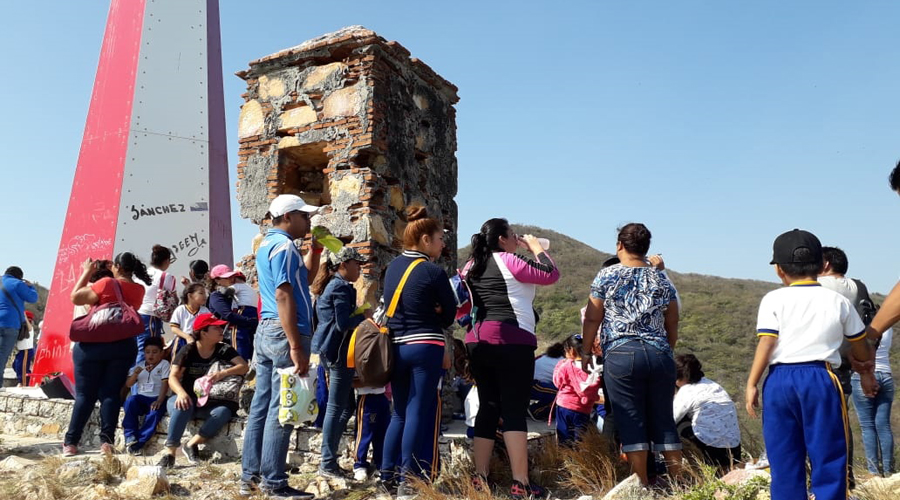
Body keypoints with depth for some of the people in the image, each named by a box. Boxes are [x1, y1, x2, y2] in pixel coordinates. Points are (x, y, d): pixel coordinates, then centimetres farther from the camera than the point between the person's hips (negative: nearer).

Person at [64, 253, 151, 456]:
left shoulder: (107, 284, -11)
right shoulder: (139, 290, 5)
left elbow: (75, 298, -6)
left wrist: (87, 272, 1)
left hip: (93, 344, -3)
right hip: (124, 346, 3)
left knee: (85, 395, 4)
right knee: (111, 393, 4)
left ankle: (71, 442, 9)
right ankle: (107, 440, -4)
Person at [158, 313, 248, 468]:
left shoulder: (224, 350, 3)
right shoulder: (188, 350, -1)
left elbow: (244, 367, -9)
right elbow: (173, 376, -10)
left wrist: (224, 373, -27)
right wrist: (181, 393, -31)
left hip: (210, 403, 1)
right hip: (188, 398, -1)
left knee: (223, 412, -31)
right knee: (182, 406, -36)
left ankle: (191, 444, -16)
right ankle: (169, 453, -32)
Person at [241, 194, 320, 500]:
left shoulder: (268, 243, 19)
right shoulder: (284, 246, -12)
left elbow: (306, 279, 27)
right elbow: (284, 296, -21)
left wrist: (315, 248, 17)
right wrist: (296, 346, -24)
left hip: (266, 331, 10)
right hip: (284, 333, -10)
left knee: (262, 406, 12)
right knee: (281, 410, -4)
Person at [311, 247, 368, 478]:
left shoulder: (330, 286, 17)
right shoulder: (342, 287, -13)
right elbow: (344, 323, -22)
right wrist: (364, 315, -8)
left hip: (329, 350, 10)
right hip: (340, 351, -10)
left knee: (347, 405, 16)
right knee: (336, 408, -4)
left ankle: (329, 452, 22)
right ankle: (328, 465, 3)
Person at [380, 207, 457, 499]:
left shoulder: (392, 267, 9)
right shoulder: (433, 271, -11)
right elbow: (450, 313, -3)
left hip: (396, 347, 7)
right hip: (425, 348, -7)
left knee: (400, 412, 16)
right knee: (418, 414, -1)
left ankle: (389, 475, 19)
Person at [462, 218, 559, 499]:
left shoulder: (472, 265, 15)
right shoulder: (508, 261, -6)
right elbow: (551, 275, -3)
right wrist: (536, 247, 13)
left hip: (477, 341, 7)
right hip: (511, 341, -7)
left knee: (488, 408, 11)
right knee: (515, 410, -6)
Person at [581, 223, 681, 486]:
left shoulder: (607, 275, 1)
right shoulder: (662, 279, 11)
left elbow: (592, 318, 0)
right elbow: (672, 325, 15)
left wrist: (586, 352, 10)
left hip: (620, 355, -4)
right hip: (660, 354, 4)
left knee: (631, 421, 2)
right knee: (664, 420, 11)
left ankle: (642, 485, 4)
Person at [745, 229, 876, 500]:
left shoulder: (773, 299, 2)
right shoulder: (839, 301, 8)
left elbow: (765, 345, -7)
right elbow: (860, 349, 18)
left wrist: (751, 384, -4)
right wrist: (866, 373, 37)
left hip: (780, 380, 0)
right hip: (821, 379, 0)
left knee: (784, 458, 7)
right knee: (828, 455, 6)